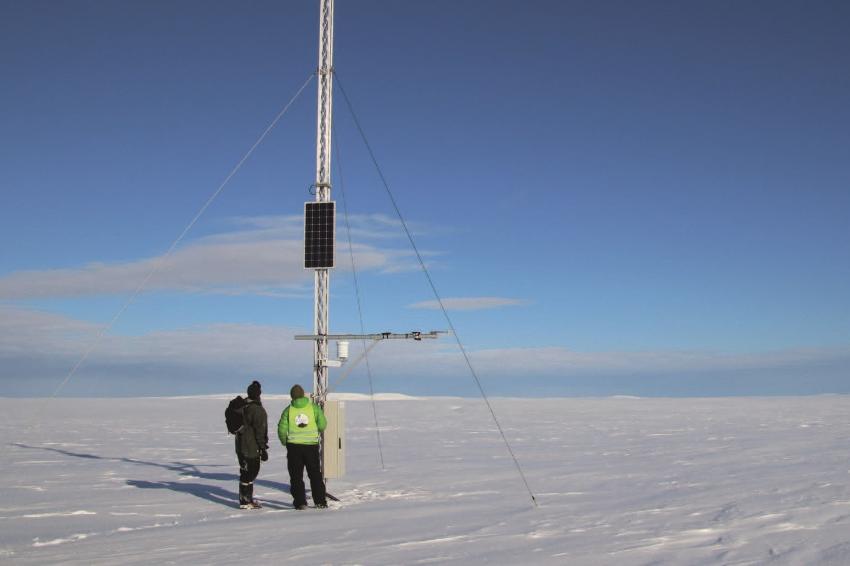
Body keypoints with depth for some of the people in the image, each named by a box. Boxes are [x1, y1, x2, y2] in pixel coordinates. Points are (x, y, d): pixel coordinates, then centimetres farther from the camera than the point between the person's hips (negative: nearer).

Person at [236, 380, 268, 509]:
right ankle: (245, 501, -1)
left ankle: (246, 498, 24)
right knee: (249, 473, -4)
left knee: (247, 472, 17)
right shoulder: (257, 410, -18)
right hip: (252, 447, -9)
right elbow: (260, 431, -18)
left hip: (241, 446, 9)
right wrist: (263, 449, -13)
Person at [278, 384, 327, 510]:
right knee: (315, 474, 13)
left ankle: (300, 502, 5)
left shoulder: (288, 410, -3)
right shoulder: (314, 407, -3)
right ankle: (320, 501, 15)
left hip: (293, 446, -1)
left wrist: (284, 442, 12)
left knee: (296, 476, 8)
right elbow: (322, 425, -3)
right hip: (311, 445, 1)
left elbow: (282, 430, -6)